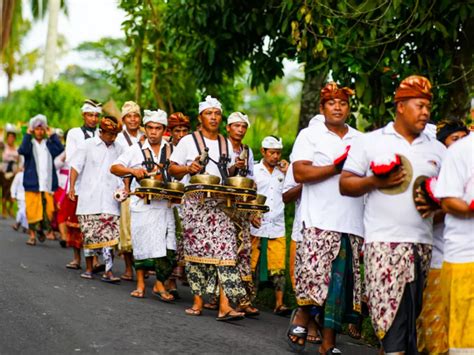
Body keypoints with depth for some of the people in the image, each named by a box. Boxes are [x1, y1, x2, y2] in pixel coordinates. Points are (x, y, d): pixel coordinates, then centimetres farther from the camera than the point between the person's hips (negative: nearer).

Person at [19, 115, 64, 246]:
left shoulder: (49, 144, 12)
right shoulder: (29, 143, 7)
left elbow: (60, 150, -7)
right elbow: (22, 150, -16)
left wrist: (52, 135, -5)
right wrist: (27, 135, -14)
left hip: (48, 184, 2)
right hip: (32, 183, -2)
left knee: (49, 210, -2)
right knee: (32, 210, -2)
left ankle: (42, 229, 18)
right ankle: (32, 235, 8)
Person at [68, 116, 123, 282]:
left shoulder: (118, 149, 11)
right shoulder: (87, 145, 3)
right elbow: (75, 166, 1)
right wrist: (72, 187, -10)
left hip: (110, 200, 2)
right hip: (89, 198, -1)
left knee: (110, 235, -8)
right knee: (90, 234, 4)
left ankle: (108, 271, -8)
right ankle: (89, 268, 17)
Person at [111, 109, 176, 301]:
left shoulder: (170, 150, 11)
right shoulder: (136, 150, 7)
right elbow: (114, 168, 2)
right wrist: (133, 170, -14)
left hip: (164, 204, 1)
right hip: (142, 204, -1)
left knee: (167, 247, -8)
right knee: (142, 243, 3)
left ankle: (160, 285, 3)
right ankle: (140, 283, 16)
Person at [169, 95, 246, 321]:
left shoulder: (226, 144, 17)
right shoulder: (189, 141, 6)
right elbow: (172, 169, 4)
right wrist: (188, 168, -13)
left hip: (221, 203, 2)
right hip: (195, 203, -2)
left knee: (225, 249, -11)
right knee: (196, 250, 0)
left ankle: (225, 306, -17)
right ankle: (198, 301, 10)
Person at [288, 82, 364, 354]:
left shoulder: (361, 140, 19)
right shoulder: (310, 135, 6)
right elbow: (300, 173, -7)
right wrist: (338, 167, -11)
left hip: (353, 223, 4)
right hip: (320, 221, -4)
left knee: (342, 281, 2)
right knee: (314, 273, -14)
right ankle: (302, 316, 15)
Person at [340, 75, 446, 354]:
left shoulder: (437, 149, 17)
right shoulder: (370, 142, 7)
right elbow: (346, 184, 4)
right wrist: (376, 182, -12)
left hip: (423, 242, 4)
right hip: (384, 240, -4)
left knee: (411, 312, 5)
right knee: (393, 311, -12)